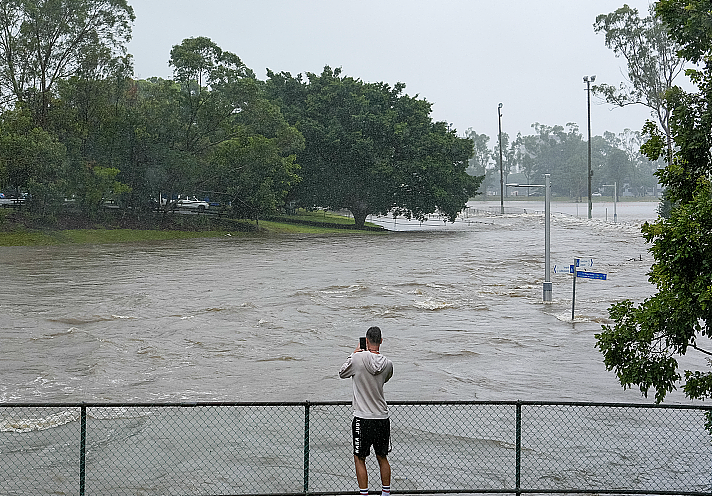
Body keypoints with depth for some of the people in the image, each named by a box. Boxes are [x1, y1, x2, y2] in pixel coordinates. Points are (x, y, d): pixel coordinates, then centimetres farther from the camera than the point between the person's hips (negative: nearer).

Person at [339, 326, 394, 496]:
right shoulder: (387, 364, -3)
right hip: (382, 418, 4)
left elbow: (342, 373, 4)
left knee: (359, 459, 7)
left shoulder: (358, 358, -14)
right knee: (382, 458, 17)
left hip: (363, 418, -4)